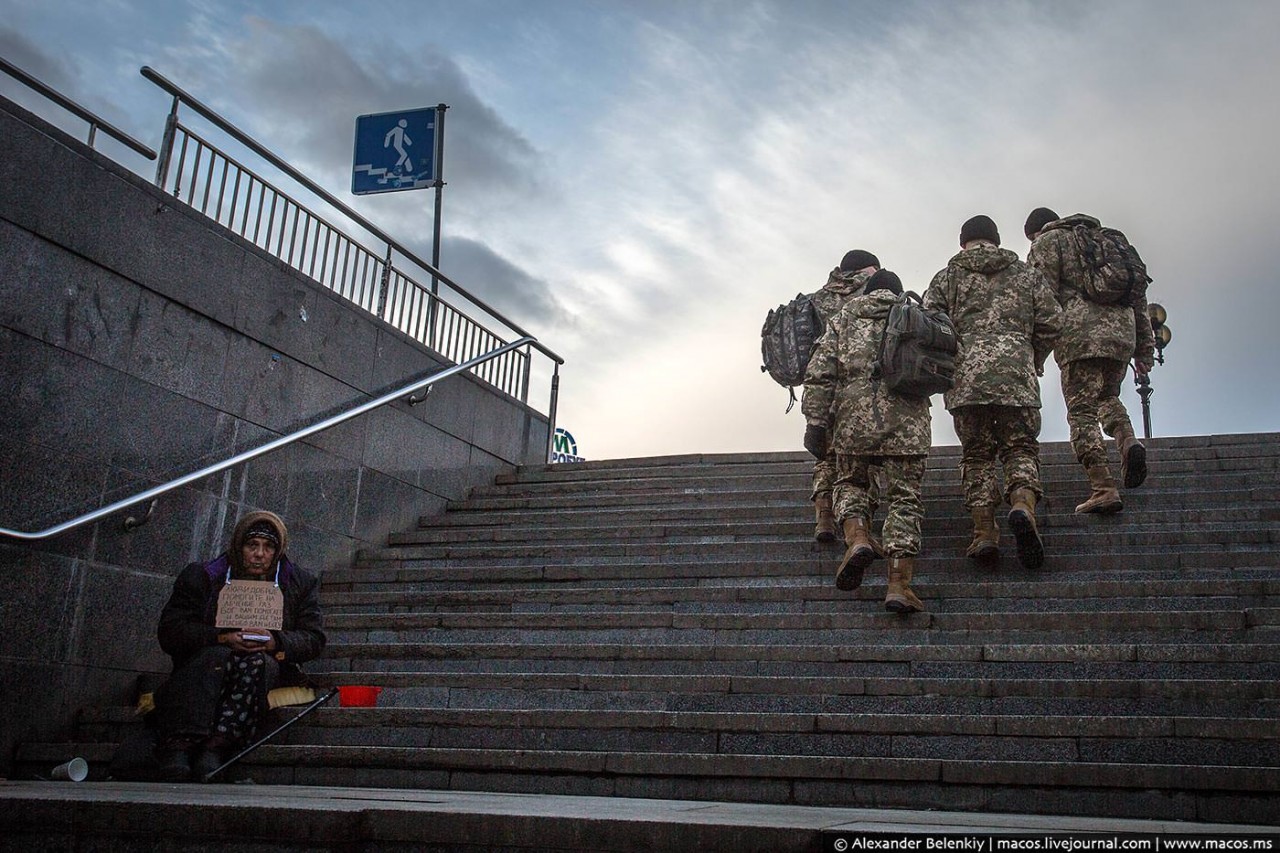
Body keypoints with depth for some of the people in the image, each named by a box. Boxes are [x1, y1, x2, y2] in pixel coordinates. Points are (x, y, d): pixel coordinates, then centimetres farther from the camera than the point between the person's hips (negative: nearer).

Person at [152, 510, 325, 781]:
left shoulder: (301, 583, 12)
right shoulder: (200, 576, 7)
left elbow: (314, 639, 4)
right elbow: (170, 631, -3)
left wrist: (276, 642, -18)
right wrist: (222, 638, -19)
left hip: (269, 664, 1)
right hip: (201, 664, 0)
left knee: (257, 661, -35)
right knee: (217, 655, -35)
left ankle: (217, 746, -50)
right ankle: (178, 744, -50)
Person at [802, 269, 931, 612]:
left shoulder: (845, 316, 18)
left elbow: (820, 373, 7)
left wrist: (816, 423, 4)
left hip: (855, 414, 0)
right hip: (907, 417, 0)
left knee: (851, 483, 19)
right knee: (904, 499, 3)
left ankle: (857, 538, -10)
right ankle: (898, 583, -7)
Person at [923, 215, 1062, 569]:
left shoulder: (947, 277, 14)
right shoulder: (1027, 275, 19)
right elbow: (1051, 322, 12)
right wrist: (1033, 363, 25)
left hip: (965, 373, 0)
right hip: (1016, 373, 0)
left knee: (977, 452, 7)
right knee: (1021, 447, 6)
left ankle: (984, 532, -1)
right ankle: (1023, 505, -22)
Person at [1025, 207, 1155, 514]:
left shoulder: (1047, 243, 11)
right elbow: (1138, 295, 25)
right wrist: (1144, 348, 24)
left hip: (1080, 333, -6)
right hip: (1122, 331, 6)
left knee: (1082, 411, -5)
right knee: (1107, 397, 24)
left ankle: (1103, 489, -16)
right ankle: (1129, 441, -5)